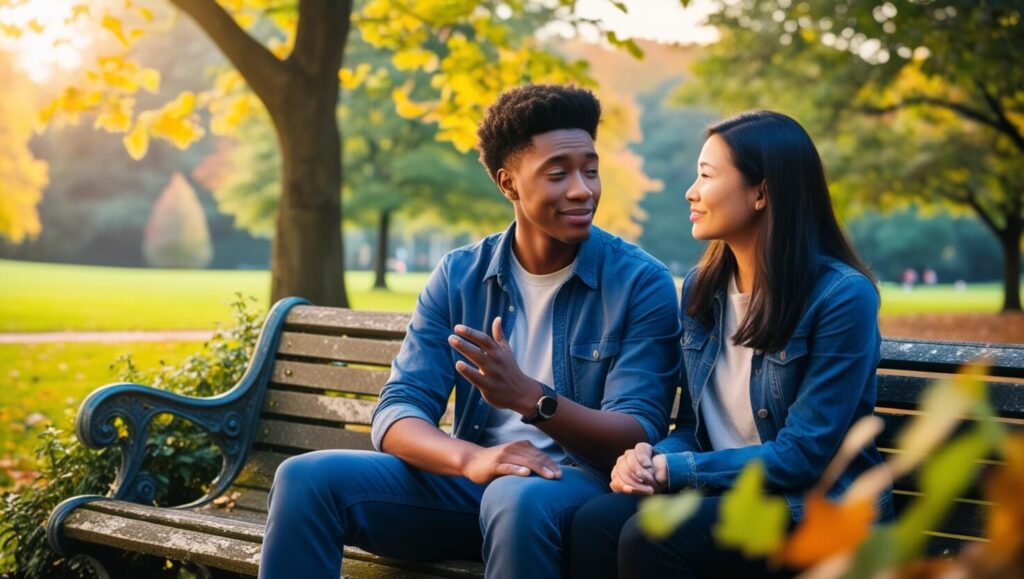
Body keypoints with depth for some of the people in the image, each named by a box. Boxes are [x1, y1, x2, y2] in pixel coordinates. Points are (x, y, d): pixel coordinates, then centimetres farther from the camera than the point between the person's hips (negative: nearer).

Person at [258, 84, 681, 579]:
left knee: (517, 498, -38)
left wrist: (529, 397, -32)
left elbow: (639, 437, -14)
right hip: (469, 480, 4)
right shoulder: (458, 275, 4)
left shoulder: (642, 283, -6)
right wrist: (471, 459, -27)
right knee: (306, 479, -16)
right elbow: (397, 413, -5)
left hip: (582, 483, -3)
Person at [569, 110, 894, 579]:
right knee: (594, 523, -24)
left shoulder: (842, 296, -14)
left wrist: (673, 470, -16)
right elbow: (692, 426, 12)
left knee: (650, 538, -30)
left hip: (817, 515, -5)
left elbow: (801, 456, -16)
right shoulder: (700, 287, 7)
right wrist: (650, 457, -11)